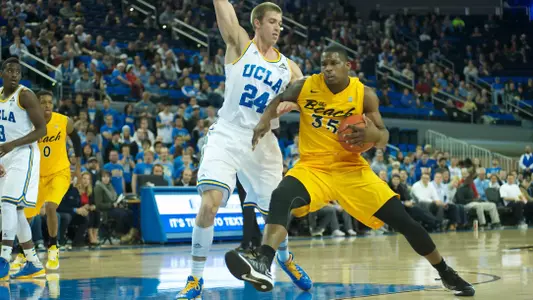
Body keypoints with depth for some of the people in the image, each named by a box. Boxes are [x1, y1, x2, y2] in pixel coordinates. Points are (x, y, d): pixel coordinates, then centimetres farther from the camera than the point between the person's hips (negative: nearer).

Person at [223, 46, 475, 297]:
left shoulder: (364, 94, -7)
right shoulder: (305, 87, -6)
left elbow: (383, 139, -3)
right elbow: (277, 102, 10)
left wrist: (373, 135, -28)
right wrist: (264, 121, -12)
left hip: (351, 168, 1)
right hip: (313, 166, 0)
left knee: (404, 221, -4)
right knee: (281, 197, -34)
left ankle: (446, 274, 16)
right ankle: (263, 266, -47)